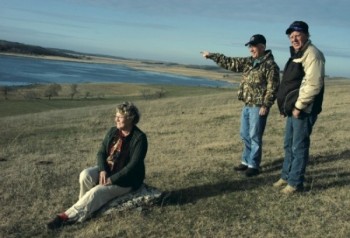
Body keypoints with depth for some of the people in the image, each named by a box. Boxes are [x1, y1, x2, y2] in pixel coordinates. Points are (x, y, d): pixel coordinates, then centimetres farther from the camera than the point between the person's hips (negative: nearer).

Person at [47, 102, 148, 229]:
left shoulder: (139, 138, -19)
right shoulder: (113, 131, 2)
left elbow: (133, 165, -24)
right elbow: (101, 152, 3)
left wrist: (112, 179, -25)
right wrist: (103, 170, -16)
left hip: (125, 179, -6)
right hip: (107, 170, 6)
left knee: (96, 192, -26)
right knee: (85, 175, -22)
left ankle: (68, 216, -20)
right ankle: (86, 208, -8)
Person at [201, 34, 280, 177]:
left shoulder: (270, 65, -11)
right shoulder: (248, 62, 13)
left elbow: (273, 88, -15)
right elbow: (229, 62, 16)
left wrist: (265, 105, -20)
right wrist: (212, 56, 12)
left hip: (258, 107, -8)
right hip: (247, 105, 8)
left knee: (255, 137, -2)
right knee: (245, 135, 15)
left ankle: (254, 165, 8)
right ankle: (246, 161, 27)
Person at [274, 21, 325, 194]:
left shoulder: (312, 54, -13)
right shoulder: (296, 54, 19)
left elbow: (313, 85, -23)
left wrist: (299, 106, -20)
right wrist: (286, 106, 17)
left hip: (303, 110, -10)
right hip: (293, 109, 10)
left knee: (299, 147, -2)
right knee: (289, 145, 17)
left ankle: (295, 182, 8)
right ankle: (286, 176, 29)